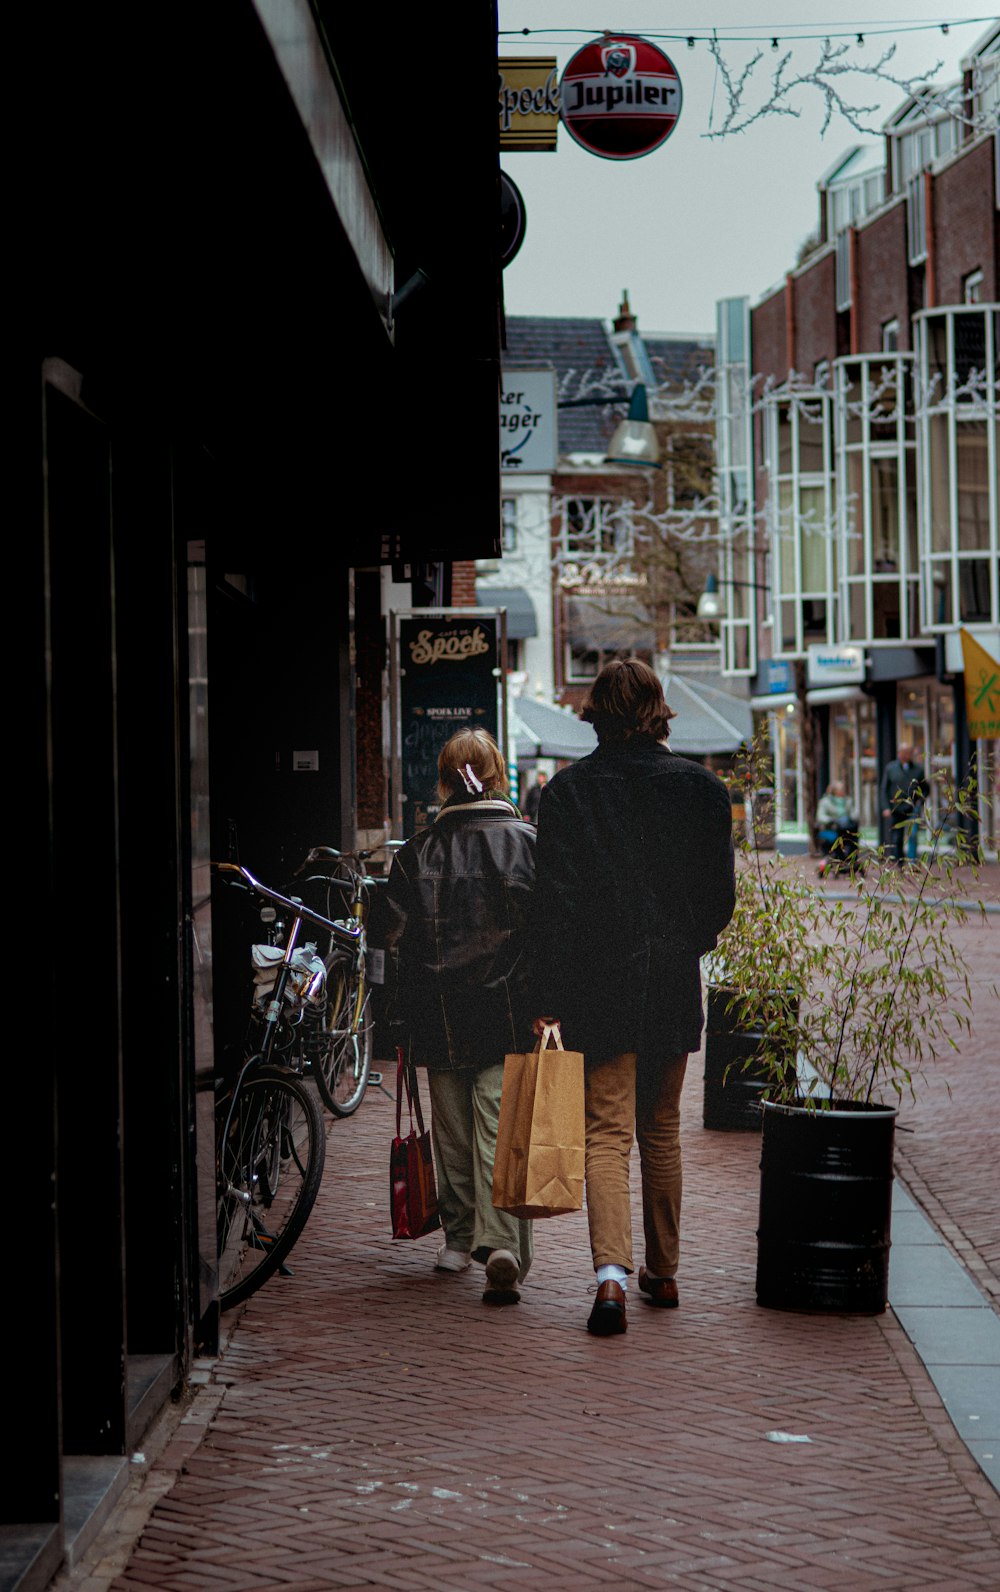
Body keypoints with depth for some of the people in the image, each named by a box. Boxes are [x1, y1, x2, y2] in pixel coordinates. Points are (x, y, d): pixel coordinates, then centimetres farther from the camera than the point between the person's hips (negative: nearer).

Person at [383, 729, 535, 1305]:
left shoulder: (417, 853, 1)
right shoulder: (529, 842, -2)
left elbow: (398, 943, 3)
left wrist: (403, 1021, 10)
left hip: (441, 1018, 1)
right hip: (511, 1014, -1)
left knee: (453, 1131, 15)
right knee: (501, 1131, -3)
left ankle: (460, 1237, 26)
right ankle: (501, 1243, -18)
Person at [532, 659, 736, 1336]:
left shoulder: (569, 789, -6)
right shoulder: (701, 787, 0)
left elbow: (555, 898, -9)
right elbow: (721, 895, 3)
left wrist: (551, 996, -6)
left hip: (599, 982, -2)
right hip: (673, 982, 2)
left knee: (608, 1130, -3)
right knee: (662, 1129, 16)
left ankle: (612, 1271, -21)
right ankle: (663, 1271, 25)